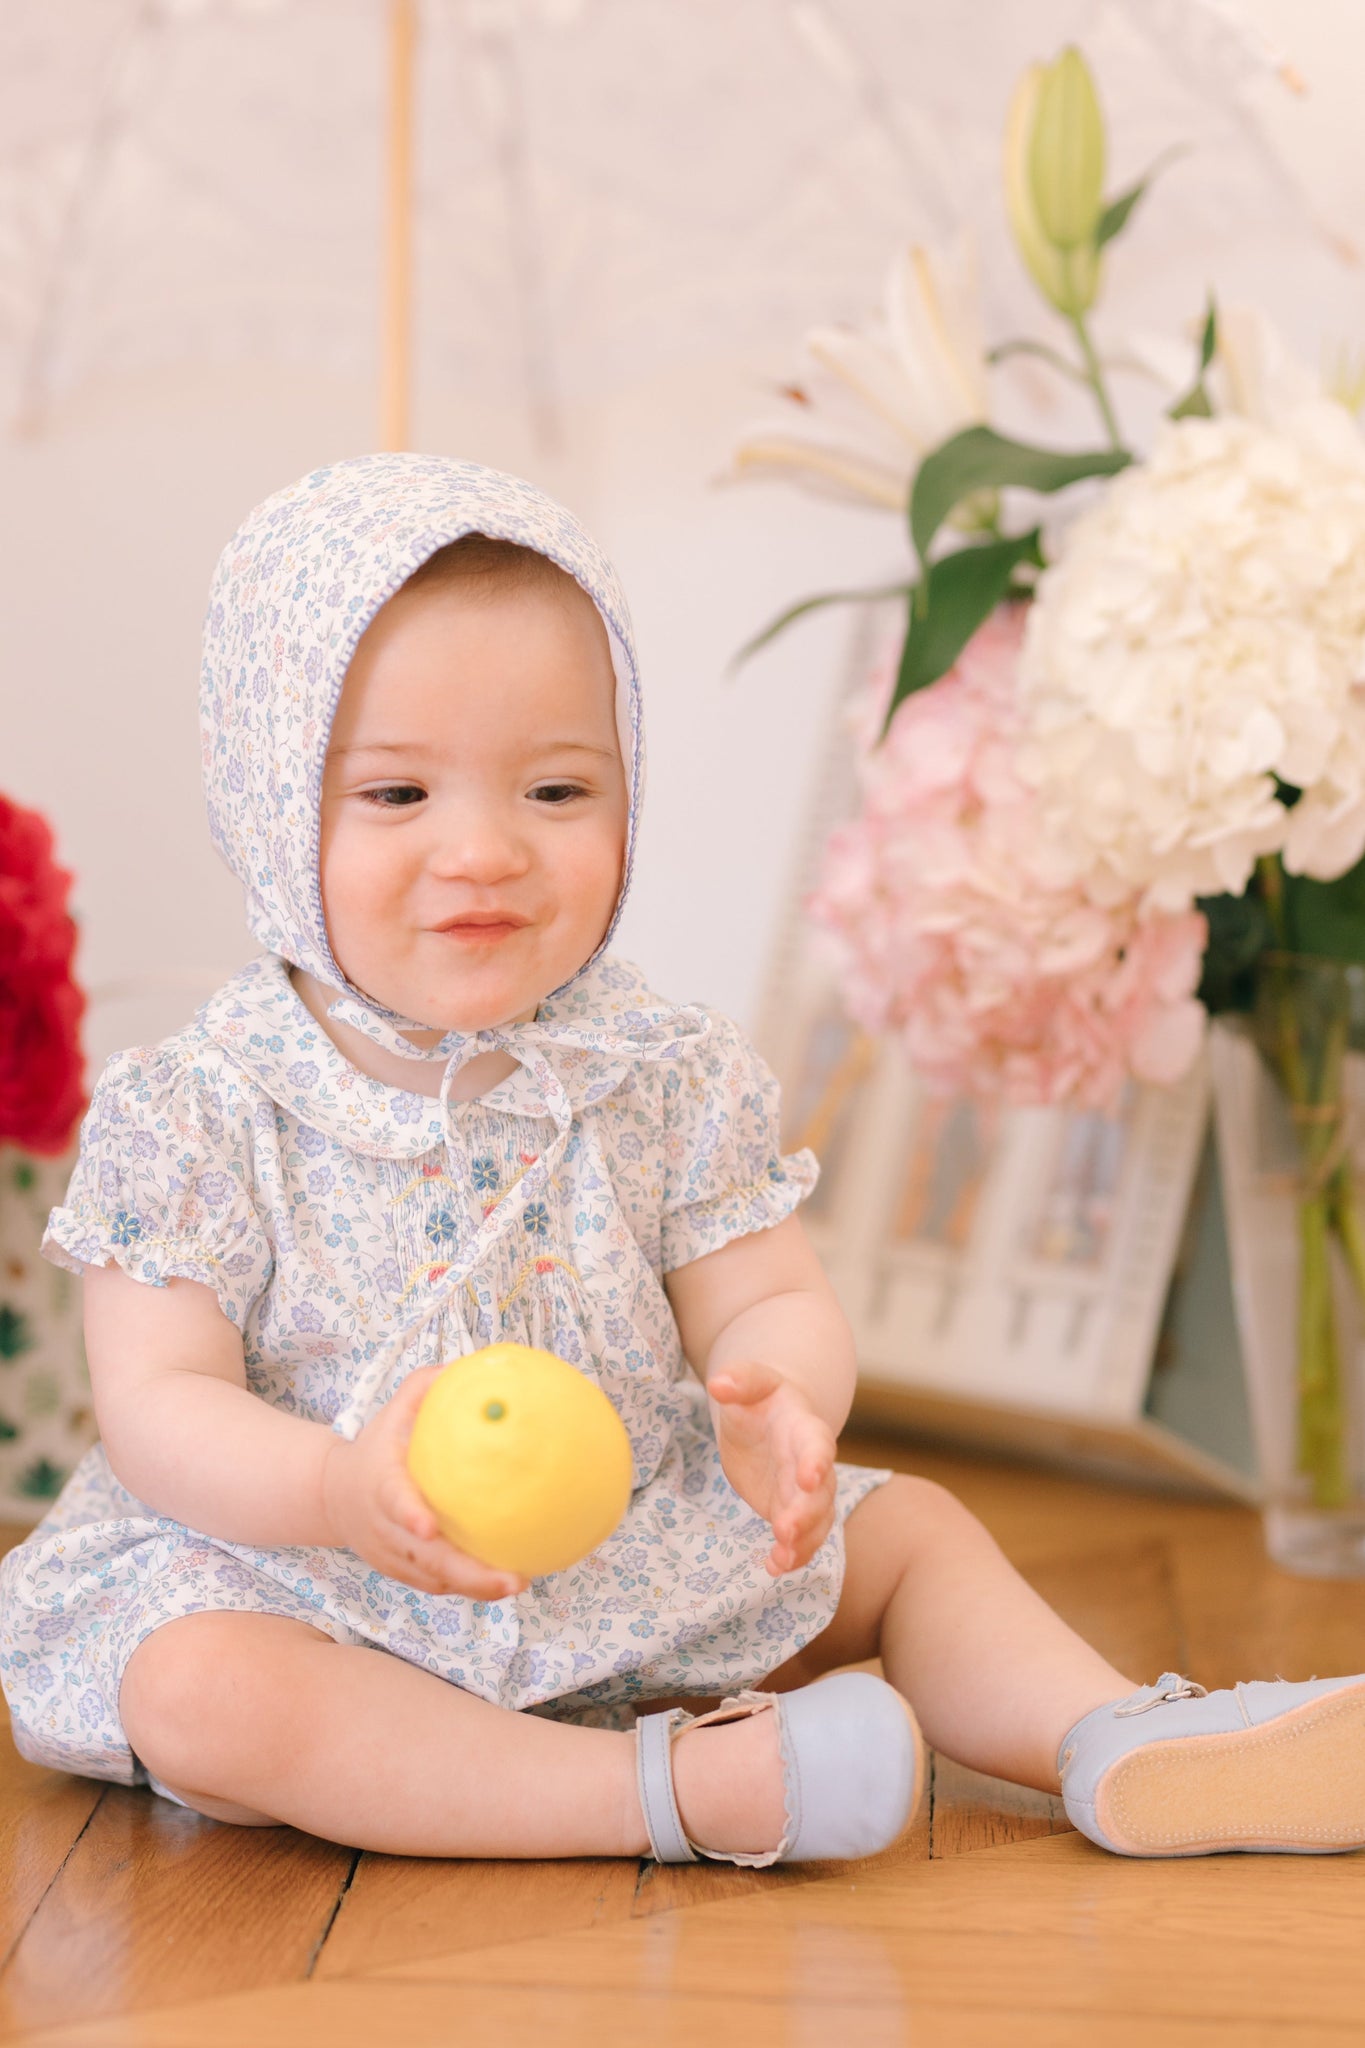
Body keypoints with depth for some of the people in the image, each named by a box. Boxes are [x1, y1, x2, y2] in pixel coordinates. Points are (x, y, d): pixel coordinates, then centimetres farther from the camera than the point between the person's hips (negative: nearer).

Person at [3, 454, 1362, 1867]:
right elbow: (157, 1405, -14)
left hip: (635, 1583, 4)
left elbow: (772, 1305, -3)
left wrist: (773, 1398, -30)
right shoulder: (198, 1115, -13)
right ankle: (678, 1784, -33)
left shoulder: (669, 1081, -4)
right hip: (310, 1587, -3)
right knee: (196, 1690, -34)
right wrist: (338, 1489, -35)